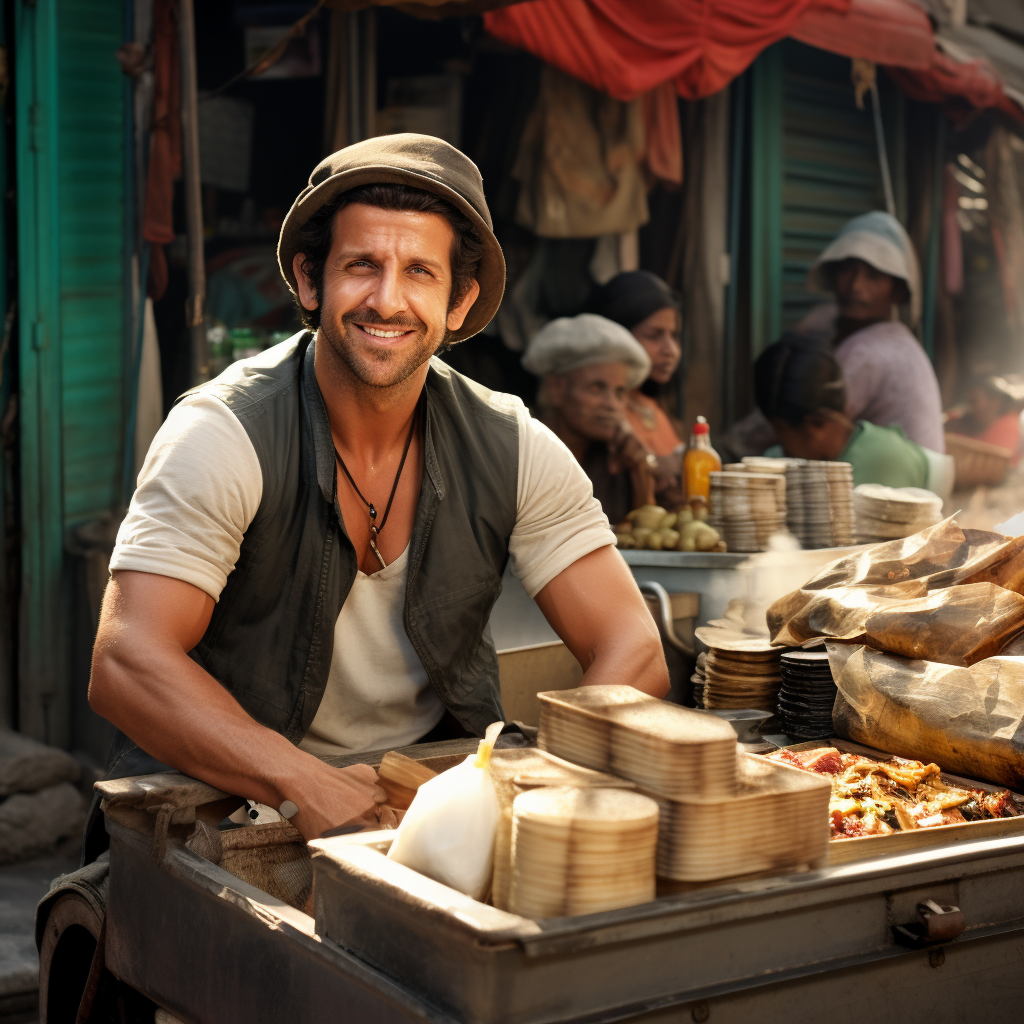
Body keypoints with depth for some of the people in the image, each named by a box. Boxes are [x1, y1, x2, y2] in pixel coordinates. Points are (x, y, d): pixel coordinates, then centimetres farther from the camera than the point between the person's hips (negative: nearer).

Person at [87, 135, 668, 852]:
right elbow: (126, 665, -24)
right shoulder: (223, 436, -15)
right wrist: (307, 787, -37)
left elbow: (634, 654, -6)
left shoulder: (513, 449, -5)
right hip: (236, 799, -3)